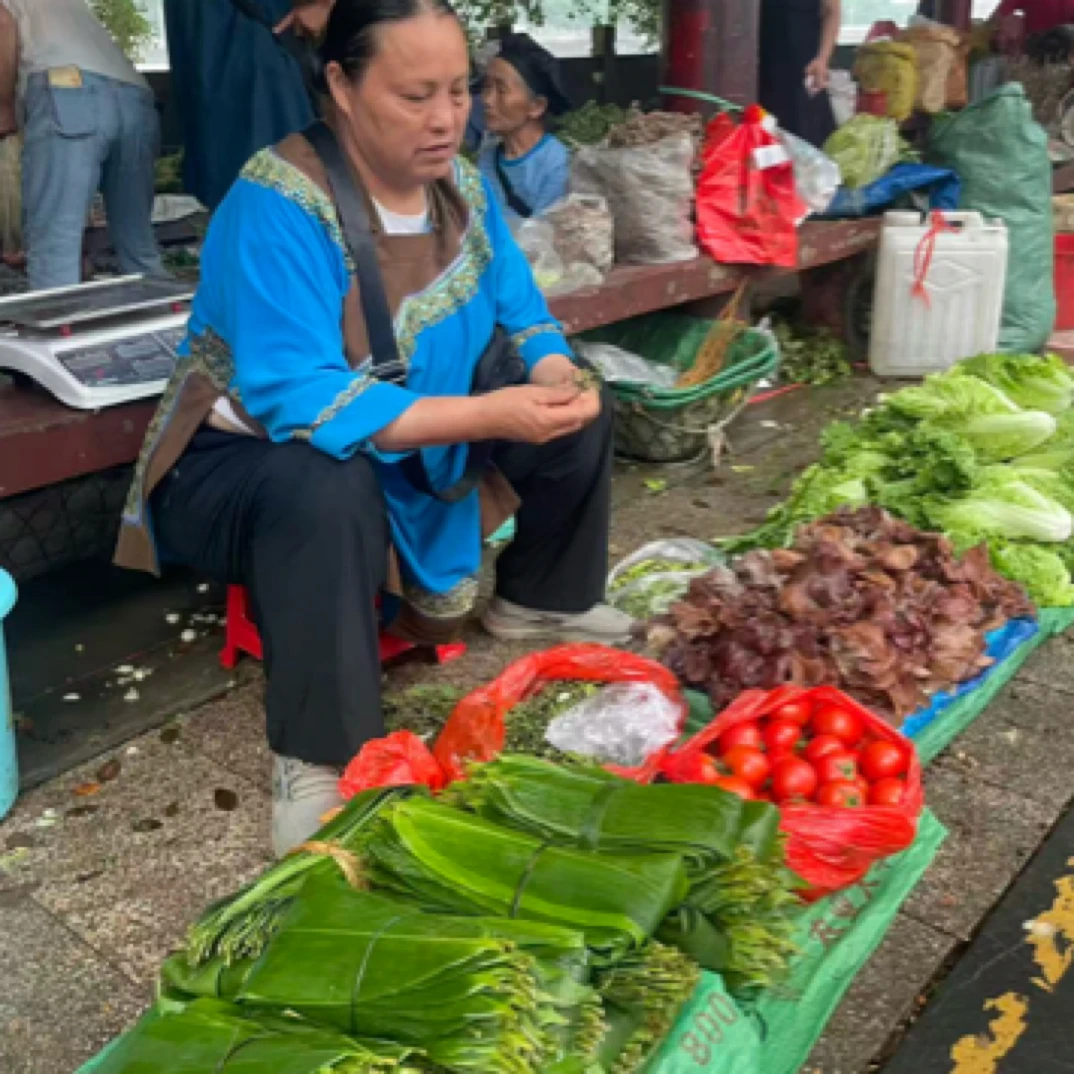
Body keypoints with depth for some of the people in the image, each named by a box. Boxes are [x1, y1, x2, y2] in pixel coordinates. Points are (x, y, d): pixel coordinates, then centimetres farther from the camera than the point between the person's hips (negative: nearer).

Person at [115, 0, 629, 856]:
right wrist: (489, 415, -42)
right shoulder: (278, 207, -28)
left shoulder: (462, 188, -6)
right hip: (249, 461, -7)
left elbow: (522, 320, -1)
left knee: (579, 420, 1)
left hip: (402, 454, 7)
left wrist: (553, 378, -25)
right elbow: (298, 400, -37)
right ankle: (317, 759, -27)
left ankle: (538, 600, 23)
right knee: (328, 484, -40)